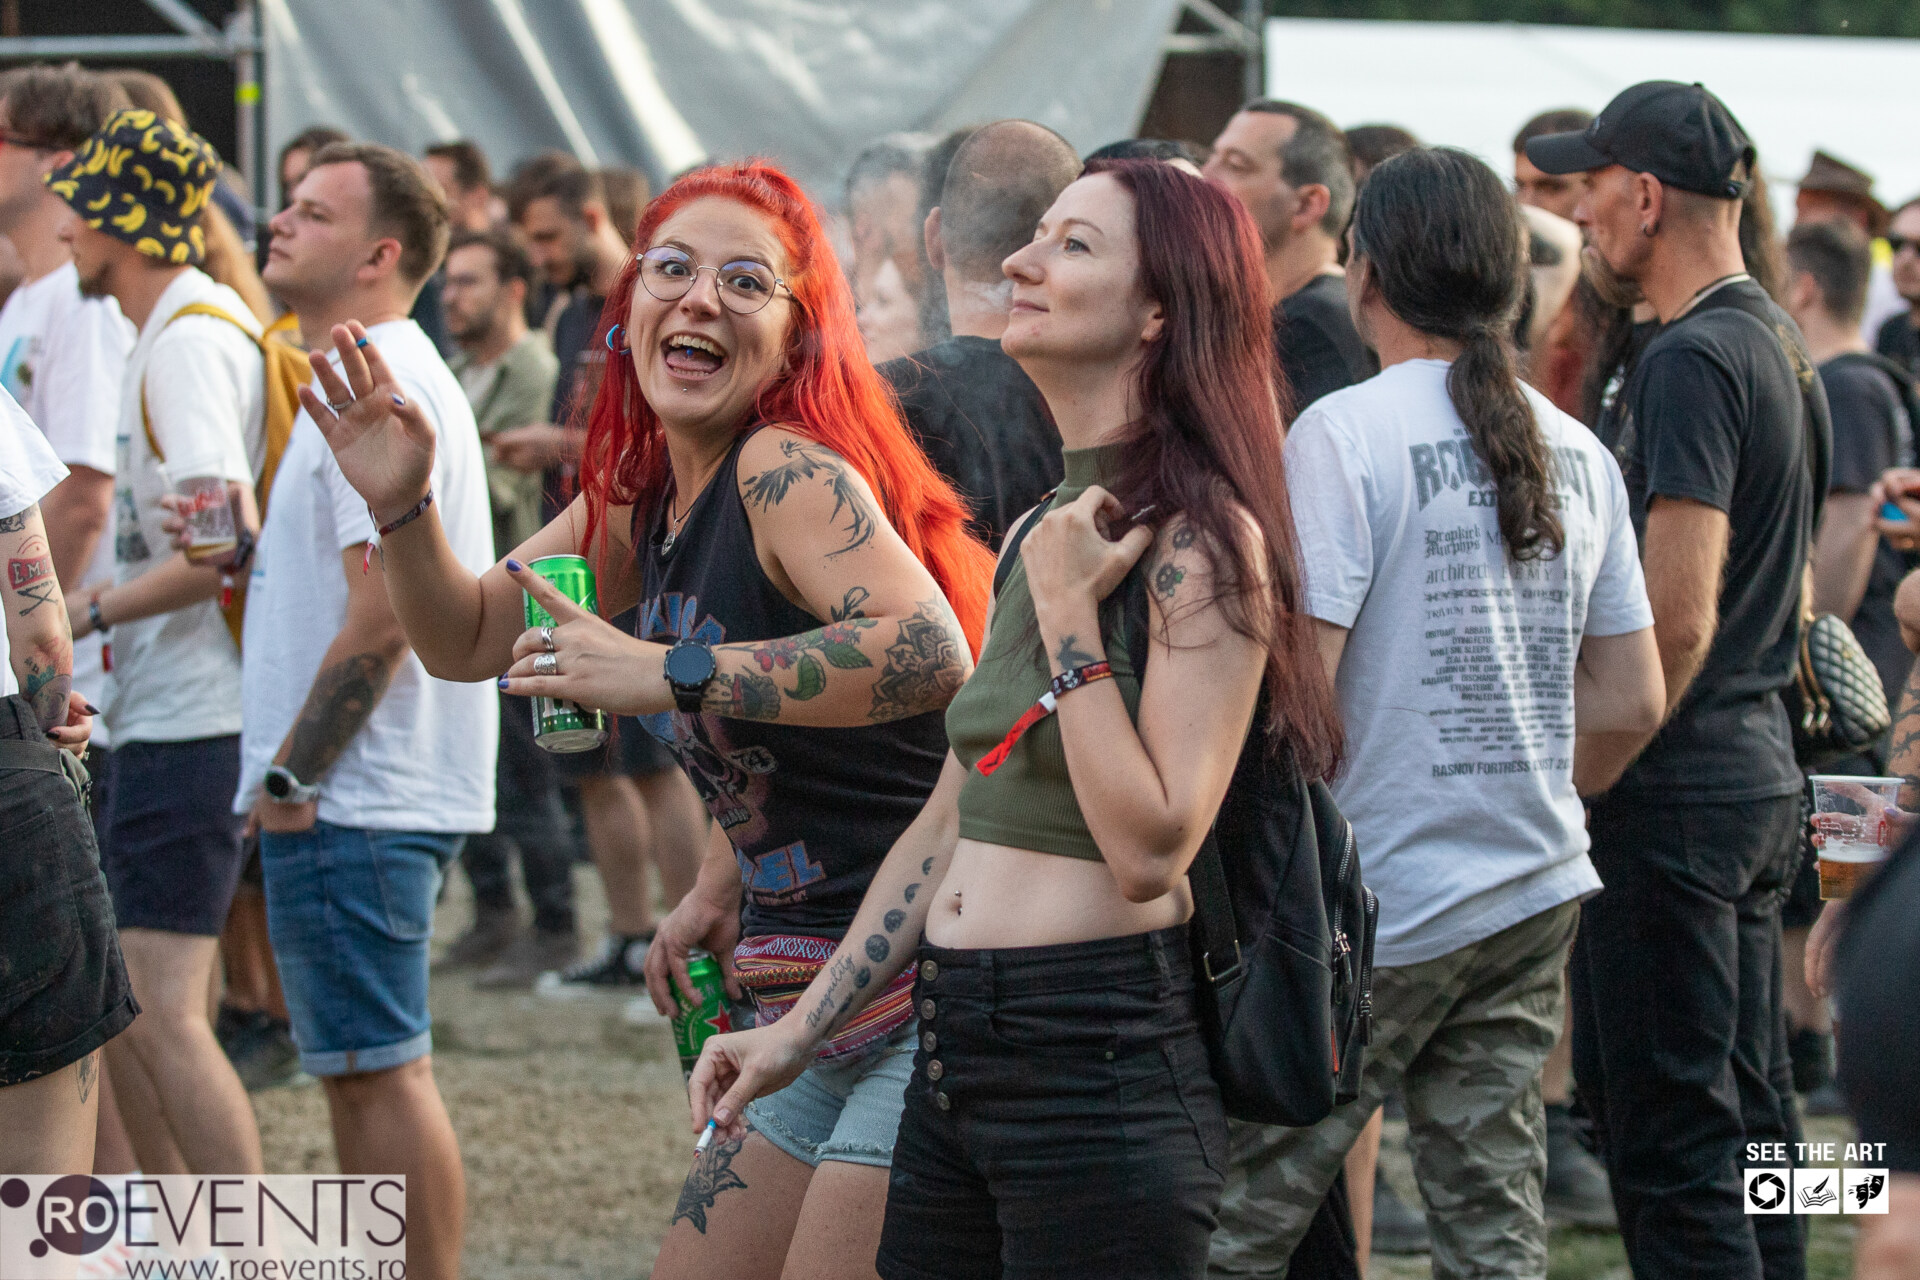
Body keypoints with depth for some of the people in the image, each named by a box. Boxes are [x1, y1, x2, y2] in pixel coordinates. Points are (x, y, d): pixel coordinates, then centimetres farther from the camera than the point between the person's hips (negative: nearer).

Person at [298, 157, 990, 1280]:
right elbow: (469, 640, 23)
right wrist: (400, 507, 4)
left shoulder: (788, 466, -16)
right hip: (816, 1015, 9)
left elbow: (932, 651, -34)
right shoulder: (646, 496, 11)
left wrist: (668, 673, -34)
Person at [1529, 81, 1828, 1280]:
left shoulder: (1691, 361, -17)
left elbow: (1678, 618, -23)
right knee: (1750, 1108, 14)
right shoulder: (1784, 346, 13)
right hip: (1762, 766, 10)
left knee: (1669, 1133, -6)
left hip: (1676, 789, -10)